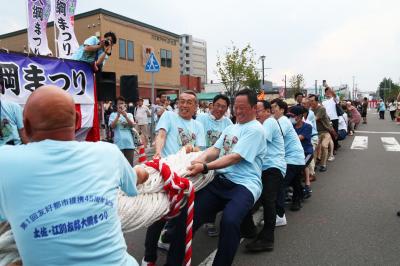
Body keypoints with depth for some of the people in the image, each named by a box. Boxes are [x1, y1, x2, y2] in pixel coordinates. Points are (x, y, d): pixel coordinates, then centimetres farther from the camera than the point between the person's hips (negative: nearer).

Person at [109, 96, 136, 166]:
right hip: (119, 143, -2)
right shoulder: (113, 115, 6)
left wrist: (125, 116, -18)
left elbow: (132, 125, -4)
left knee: (130, 163, 7)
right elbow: (112, 126, -8)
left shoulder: (129, 114, 11)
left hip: (129, 142, 2)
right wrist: (118, 116, -16)